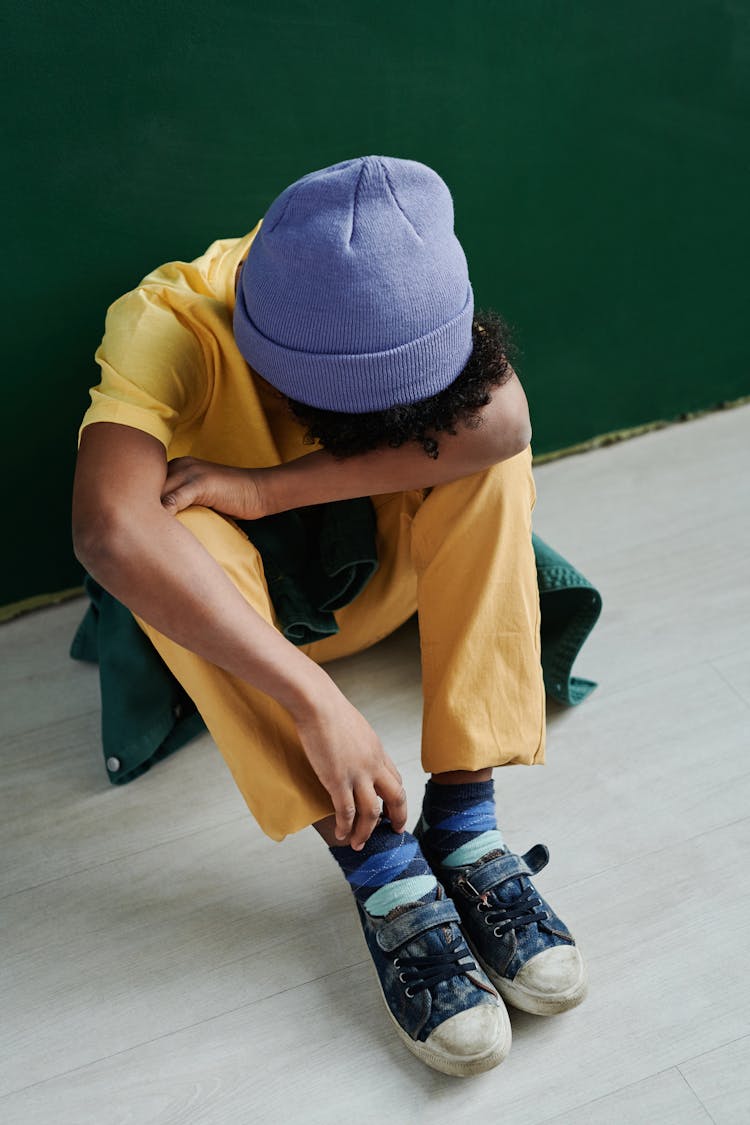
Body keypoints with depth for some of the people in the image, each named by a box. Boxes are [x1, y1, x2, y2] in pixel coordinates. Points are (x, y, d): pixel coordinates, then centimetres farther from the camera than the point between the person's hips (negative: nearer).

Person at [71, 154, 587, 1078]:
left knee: (477, 440, -26)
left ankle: (462, 821, -26)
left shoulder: (391, 285, -22)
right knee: (175, 528, -36)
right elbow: (109, 531, -50)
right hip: (231, 612, -2)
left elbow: (505, 419, -39)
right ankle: (384, 873, -33)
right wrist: (316, 702, -53)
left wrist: (264, 488, -42)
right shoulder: (163, 327, -33)